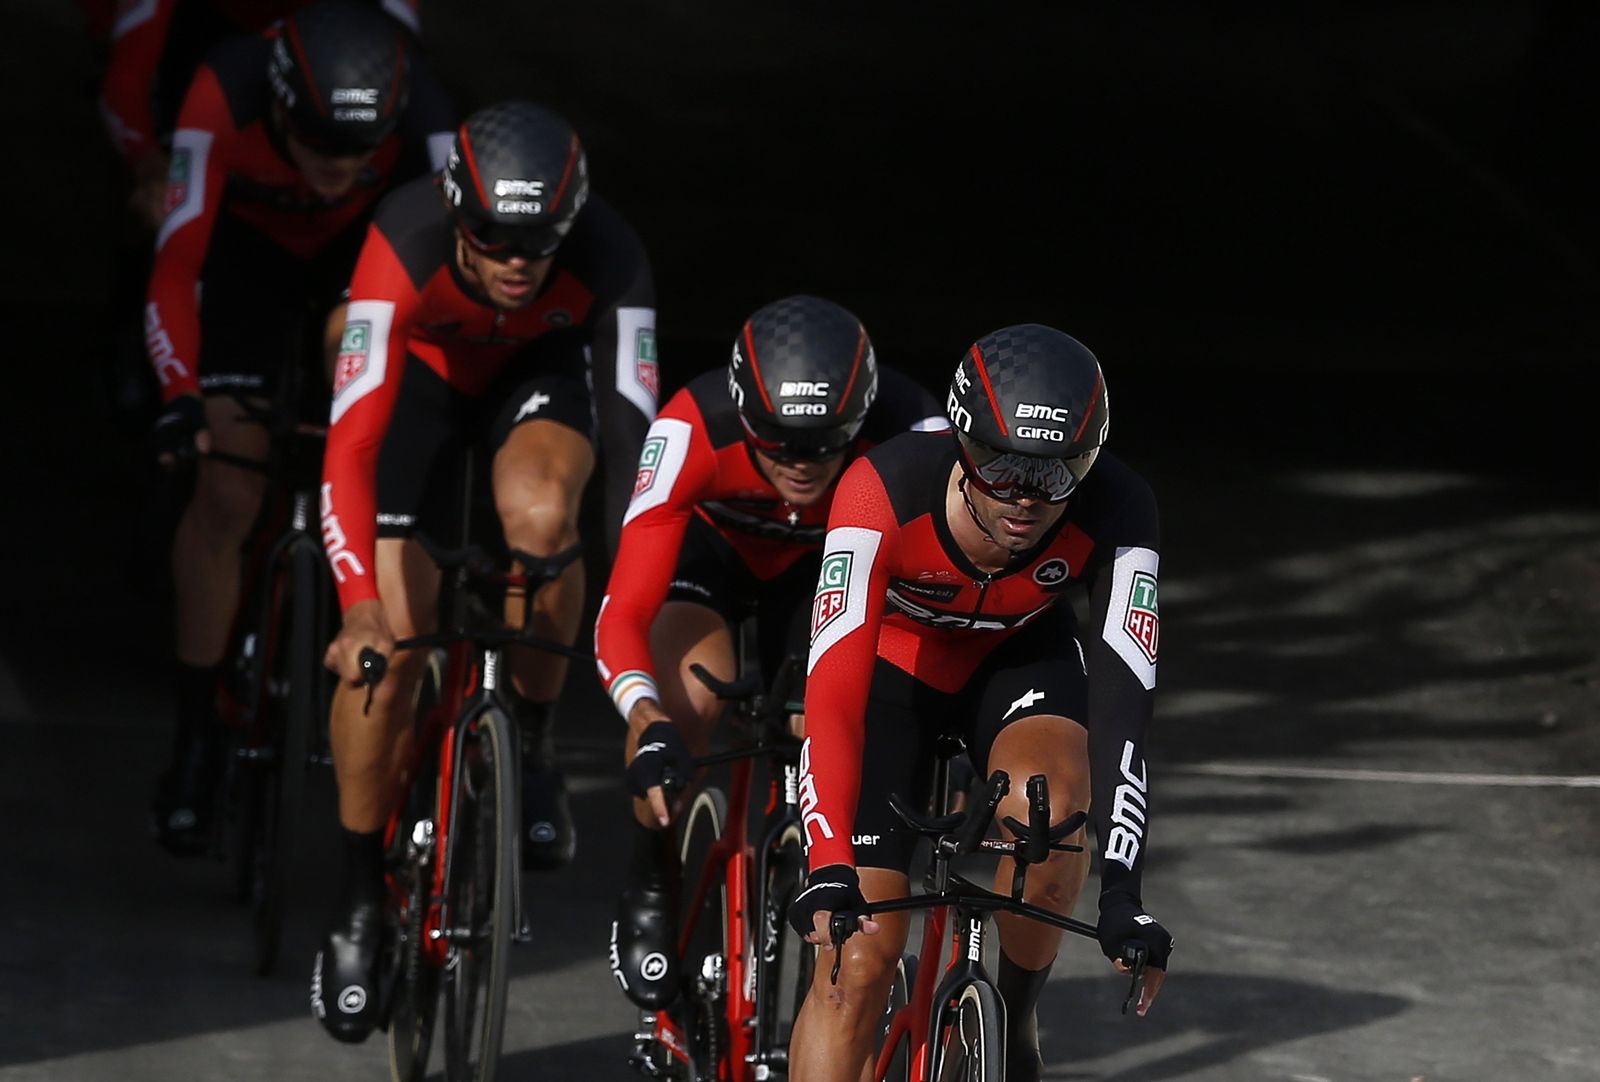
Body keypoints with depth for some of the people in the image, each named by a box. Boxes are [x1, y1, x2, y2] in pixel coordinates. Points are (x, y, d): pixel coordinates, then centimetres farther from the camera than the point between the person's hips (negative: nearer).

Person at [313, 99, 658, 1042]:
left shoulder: (608, 256, -35)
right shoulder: (407, 248, -38)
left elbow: (634, 427, -37)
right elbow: (351, 444, -41)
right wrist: (360, 603, -52)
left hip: (541, 366, 0)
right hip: (421, 372, 0)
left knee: (541, 511, -34)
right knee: (389, 648, -9)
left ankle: (531, 754, -9)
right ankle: (362, 902, 9)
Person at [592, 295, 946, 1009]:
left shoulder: (910, 434, -37)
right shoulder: (694, 431, -40)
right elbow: (623, 613, -42)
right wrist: (650, 727, -60)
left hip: (825, 561, 2)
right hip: (710, 542, -2)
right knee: (687, 696, -30)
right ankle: (651, 893, -4)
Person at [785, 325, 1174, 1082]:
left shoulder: (1114, 512, -32)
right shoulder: (885, 492, -37)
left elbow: (1123, 694, -36)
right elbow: (833, 689, -42)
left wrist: (1122, 889, -46)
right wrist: (828, 870, -53)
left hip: (1017, 658, 1)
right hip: (890, 661, -1)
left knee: (1048, 806, -33)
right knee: (860, 953, -12)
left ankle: (1012, 1021, -8)